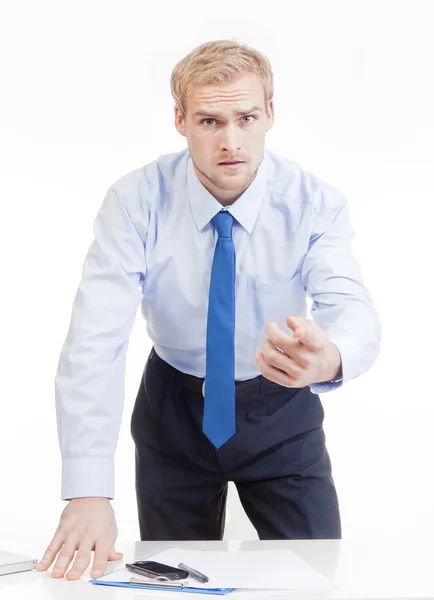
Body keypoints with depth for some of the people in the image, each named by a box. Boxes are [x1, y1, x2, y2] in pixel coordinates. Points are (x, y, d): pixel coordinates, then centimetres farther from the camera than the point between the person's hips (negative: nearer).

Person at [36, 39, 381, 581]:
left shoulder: (314, 202, -17)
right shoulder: (135, 202, -20)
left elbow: (354, 311, -30)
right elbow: (95, 338, -28)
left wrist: (327, 358, -58)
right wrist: (88, 494, -39)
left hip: (282, 413, 1)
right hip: (174, 409, 0)